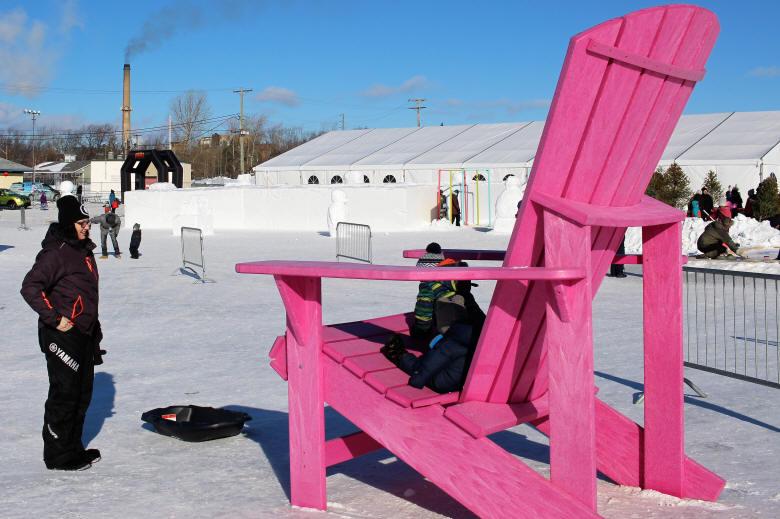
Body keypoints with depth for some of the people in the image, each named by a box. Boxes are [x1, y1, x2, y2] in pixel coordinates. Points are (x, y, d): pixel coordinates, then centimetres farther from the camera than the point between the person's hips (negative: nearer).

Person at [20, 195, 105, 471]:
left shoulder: (83, 249, 13)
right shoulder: (56, 252, -16)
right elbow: (30, 287, -21)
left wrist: (94, 329, 22)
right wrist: (54, 319, -21)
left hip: (83, 333, 9)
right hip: (61, 335, -9)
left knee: (83, 392, 14)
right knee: (65, 394, -3)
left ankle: (73, 447, 27)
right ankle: (58, 456, 8)